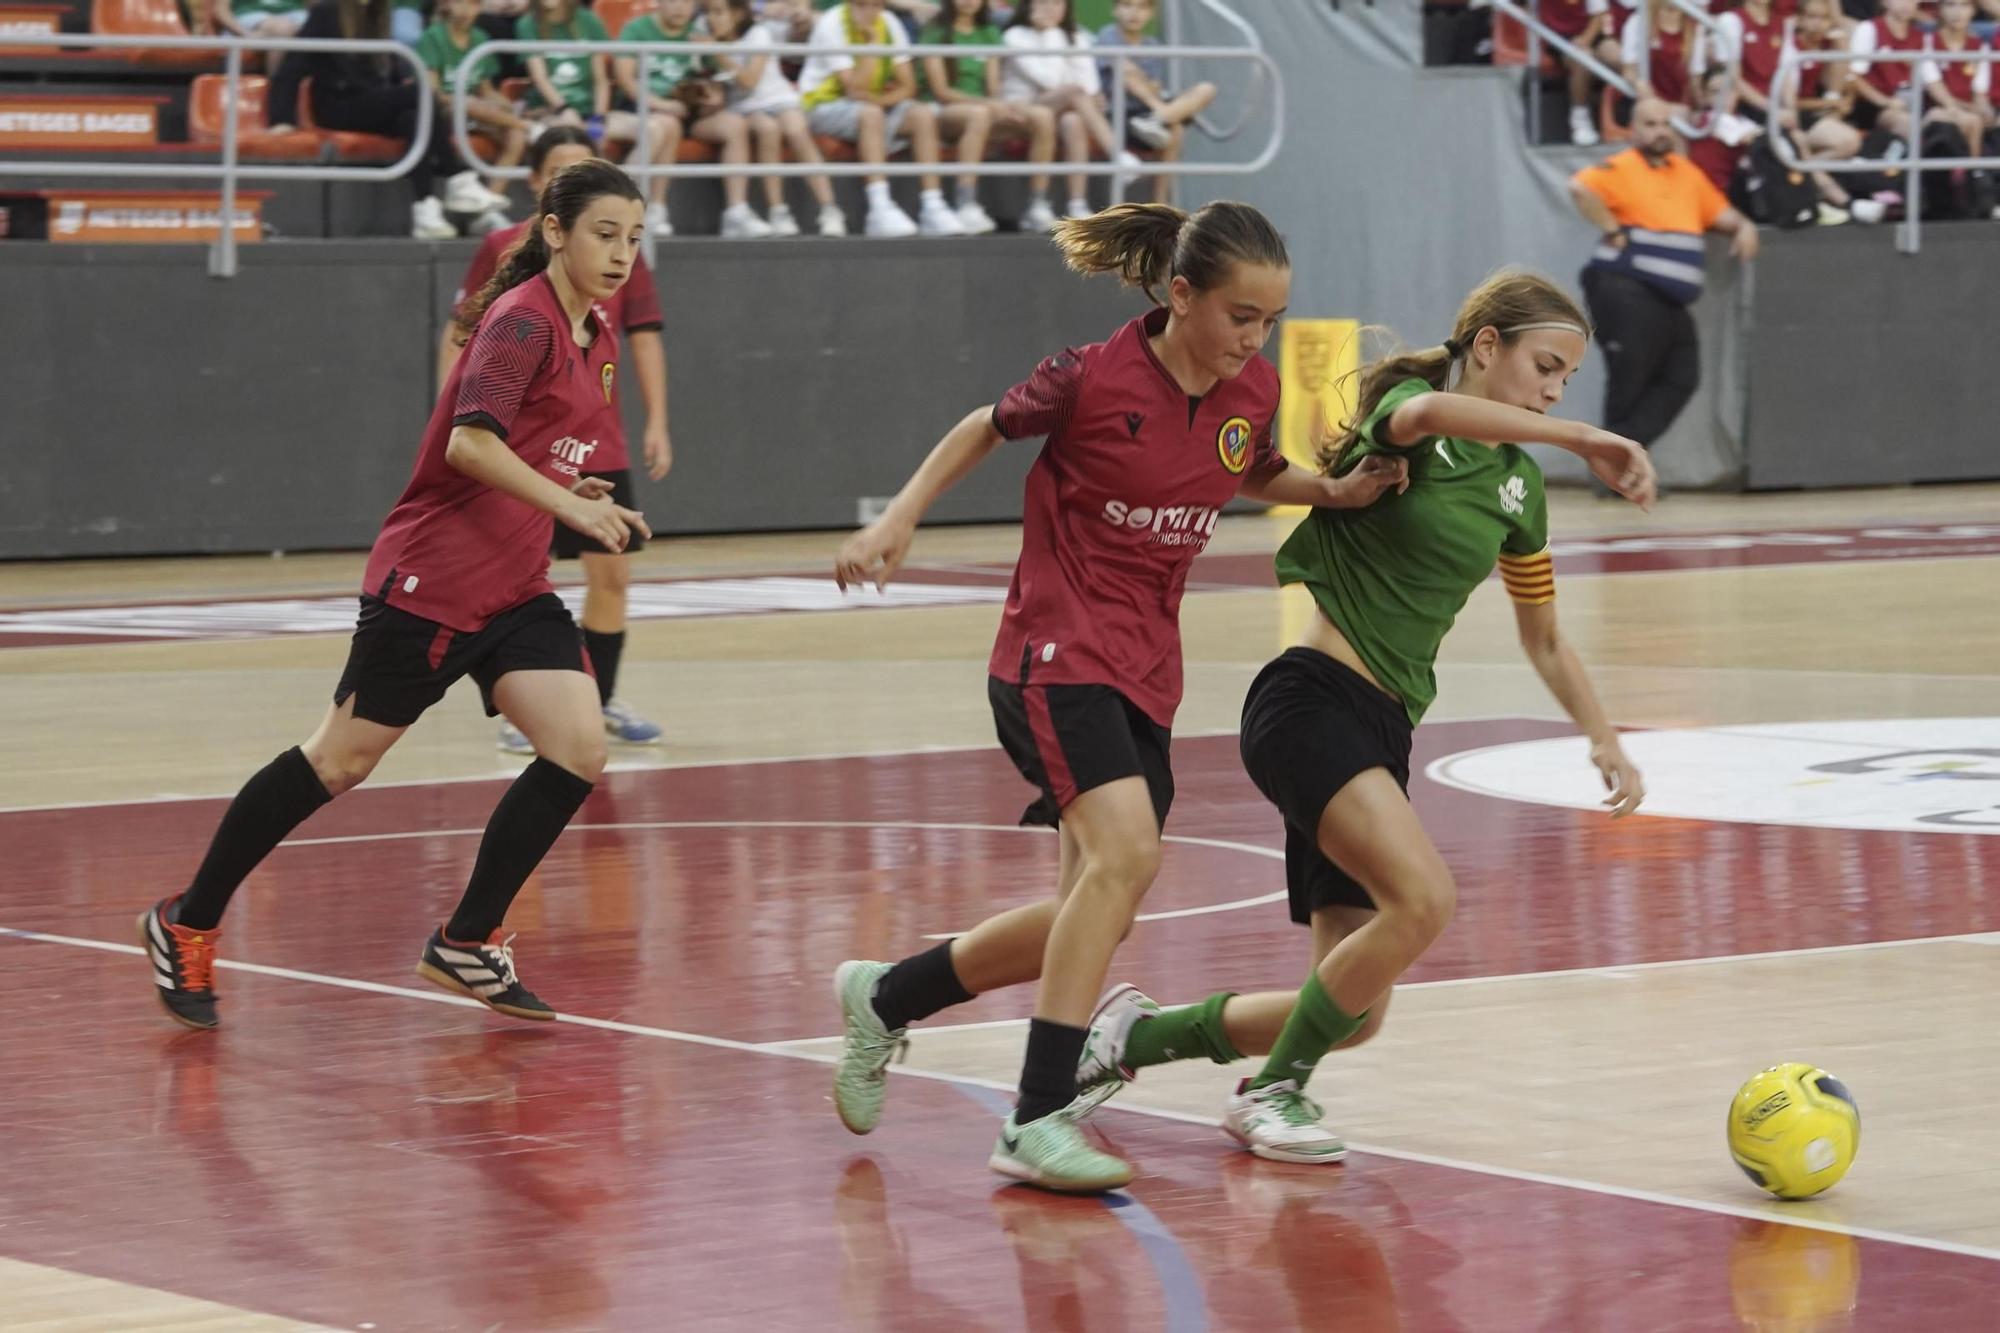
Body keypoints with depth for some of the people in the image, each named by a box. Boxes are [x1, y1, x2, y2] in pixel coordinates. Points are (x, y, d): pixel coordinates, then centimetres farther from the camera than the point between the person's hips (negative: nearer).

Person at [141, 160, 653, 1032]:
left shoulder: (595, 339, 10)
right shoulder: (523, 320, -16)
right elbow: (469, 442, -28)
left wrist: (582, 498, 10)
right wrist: (570, 504, -31)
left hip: (514, 589, 8)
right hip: (428, 580, -8)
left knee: (579, 749, -7)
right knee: (339, 762, 1)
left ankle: (466, 943, 5)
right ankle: (188, 924, 16)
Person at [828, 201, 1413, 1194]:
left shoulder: (1253, 392, 2)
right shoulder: (1092, 379, -13)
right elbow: (986, 428, 5)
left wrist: (1334, 491, 7)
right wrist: (899, 517, -1)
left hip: (1146, 673, 7)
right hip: (1058, 654, -7)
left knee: (1098, 912, 8)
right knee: (1126, 852, -27)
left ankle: (884, 998, 30)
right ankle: (1037, 1123, -26)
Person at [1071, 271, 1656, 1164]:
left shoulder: (1519, 488, 15)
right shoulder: (1406, 407, -5)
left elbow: (1543, 638, 27)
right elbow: (1423, 413, -33)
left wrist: (1604, 740, 16)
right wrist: (1581, 440, -34)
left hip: (1384, 732, 8)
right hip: (1313, 701, -8)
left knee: (1355, 1014, 3)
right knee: (1422, 897, -29)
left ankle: (1133, 1036, 23)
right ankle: (1274, 1092, -9)